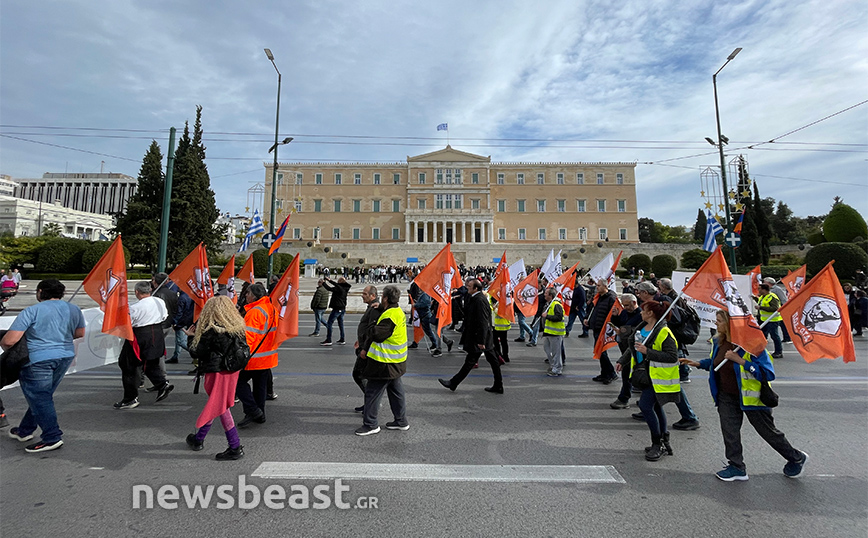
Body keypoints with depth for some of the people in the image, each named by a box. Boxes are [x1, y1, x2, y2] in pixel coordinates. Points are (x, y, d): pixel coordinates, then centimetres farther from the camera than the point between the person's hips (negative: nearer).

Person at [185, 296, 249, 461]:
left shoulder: (211, 331, -18)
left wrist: (192, 337, 9)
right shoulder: (238, 327, 0)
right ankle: (198, 439, 35)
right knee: (214, 406, 21)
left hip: (217, 372, -7)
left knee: (221, 409, 7)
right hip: (232, 371, 7)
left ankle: (235, 447, 17)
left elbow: (197, 352, -11)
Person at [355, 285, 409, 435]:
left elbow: (377, 335, -28)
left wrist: (369, 331, -4)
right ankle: (401, 421, 30)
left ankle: (370, 425, 15)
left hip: (385, 363, -10)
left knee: (372, 392, 3)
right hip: (395, 362, 10)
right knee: (396, 391, 19)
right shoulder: (398, 311, 9)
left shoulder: (390, 316, -24)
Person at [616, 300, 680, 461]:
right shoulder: (642, 328, 8)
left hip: (658, 377, -9)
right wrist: (622, 361, 16)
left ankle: (658, 445, 4)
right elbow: (632, 347, 21)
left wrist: (647, 352, -27)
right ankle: (663, 441, 33)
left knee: (645, 405, -13)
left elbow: (672, 357, -23)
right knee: (655, 406, 18)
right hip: (645, 374, 9)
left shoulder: (664, 333, -19)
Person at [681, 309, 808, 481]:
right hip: (726, 396, 5)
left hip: (751, 396, -5)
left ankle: (797, 458, 43)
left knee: (769, 432, 15)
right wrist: (699, 363, 1)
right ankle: (736, 467, 19)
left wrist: (740, 360, -35)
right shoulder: (718, 341, -3)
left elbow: (768, 373, -27)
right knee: (729, 431, 4)